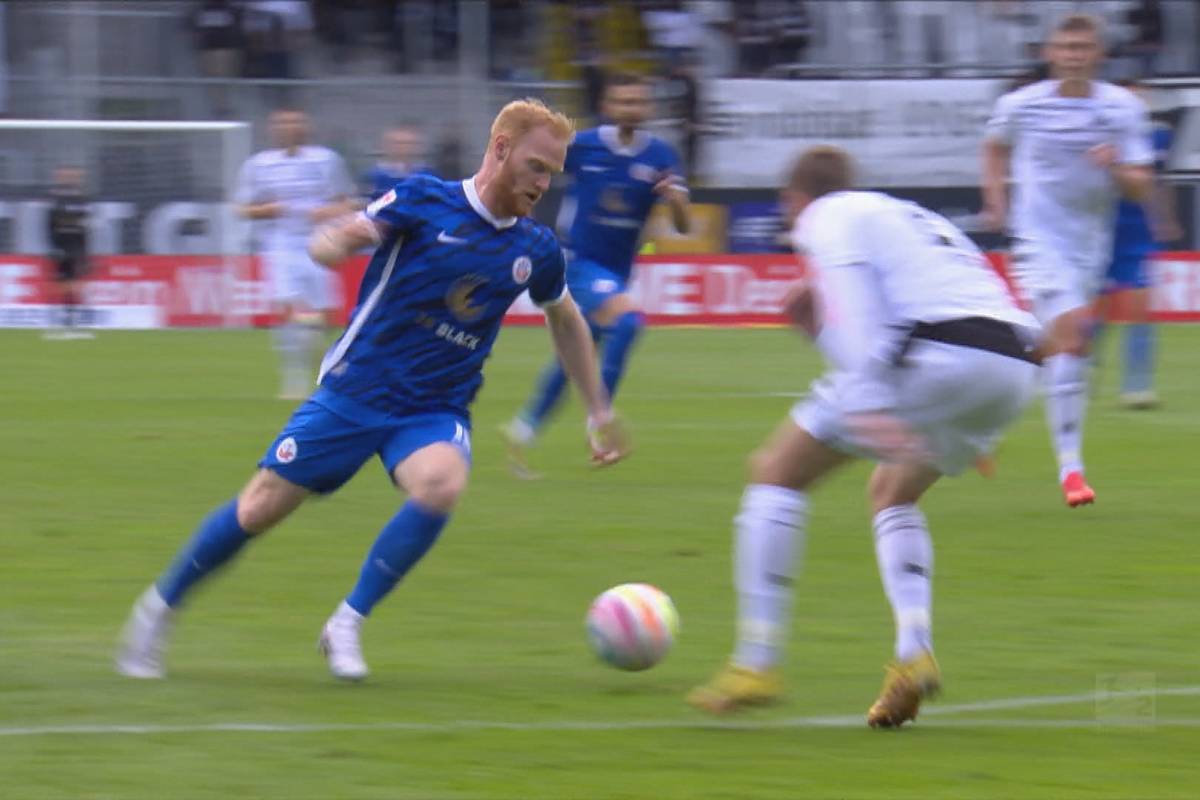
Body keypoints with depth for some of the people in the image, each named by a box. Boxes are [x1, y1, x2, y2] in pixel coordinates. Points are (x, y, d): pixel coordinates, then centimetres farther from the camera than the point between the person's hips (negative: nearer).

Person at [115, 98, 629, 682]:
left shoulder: (536, 251, 1)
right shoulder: (424, 200, -10)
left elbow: (566, 321, 20)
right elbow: (328, 244, -10)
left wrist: (599, 414, 22)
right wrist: (337, 240, -35)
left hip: (435, 410, 2)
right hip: (355, 390, -2)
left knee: (441, 483, -32)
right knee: (260, 509, 0)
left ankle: (347, 624, -18)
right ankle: (159, 608, 26)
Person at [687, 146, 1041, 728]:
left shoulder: (827, 218, 11)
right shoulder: (912, 216, 35)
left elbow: (851, 302, -7)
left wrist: (867, 404, -20)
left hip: (939, 354, -8)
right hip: (1016, 364, 8)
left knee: (777, 469, 7)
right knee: (891, 492, 30)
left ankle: (756, 663, 0)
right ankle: (914, 652, 7)